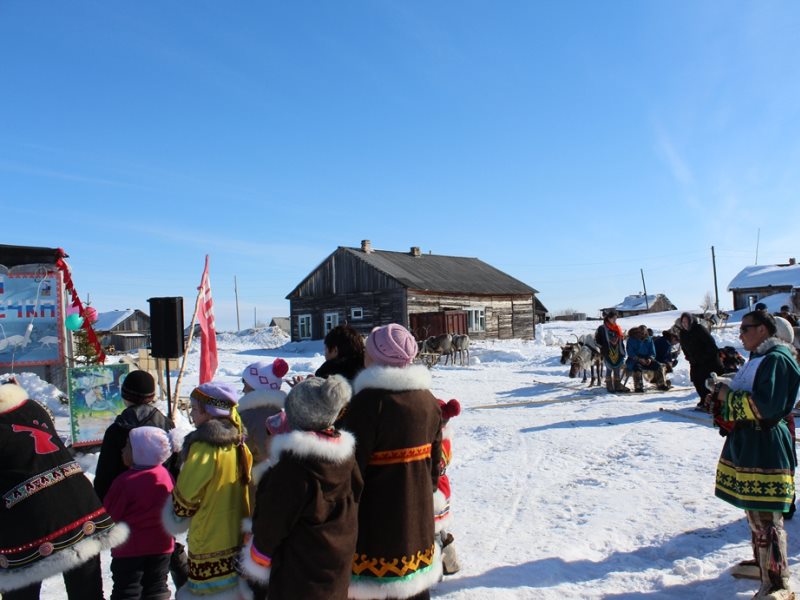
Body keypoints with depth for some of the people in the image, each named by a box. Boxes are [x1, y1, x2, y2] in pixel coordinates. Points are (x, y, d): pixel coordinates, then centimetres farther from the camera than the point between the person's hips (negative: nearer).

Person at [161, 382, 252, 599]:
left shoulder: (204, 447, -19)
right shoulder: (239, 445, 3)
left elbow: (184, 499, -12)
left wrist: (177, 518, 7)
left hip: (210, 548, -7)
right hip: (238, 541, 7)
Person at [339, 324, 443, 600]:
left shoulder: (369, 401, -19)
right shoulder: (428, 399, 3)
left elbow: (352, 465, -18)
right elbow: (435, 460, 11)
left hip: (377, 516, -6)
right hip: (418, 513, 7)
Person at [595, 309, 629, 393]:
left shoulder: (618, 328, 10)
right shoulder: (602, 329, -8)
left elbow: (621, 340, 17)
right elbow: (597, 340, -6)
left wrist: (623, 352, 12)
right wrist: (603, 348, -10)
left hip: (618, 353, 6)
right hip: (608, 353, -6)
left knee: (617, 369, 10)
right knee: (609, 369, 0)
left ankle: (618, 385, 18)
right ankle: (609, 386, 9)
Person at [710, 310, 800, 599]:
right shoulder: (758, 359, 18)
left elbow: (765, 406, -23)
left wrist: (728, 396, -13)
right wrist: (724, 398, 5)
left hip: (765, 447, -10)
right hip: (747, 442, 10)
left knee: (766, 517, -6)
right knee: (754, 513, 20)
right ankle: (762, 562, 35)